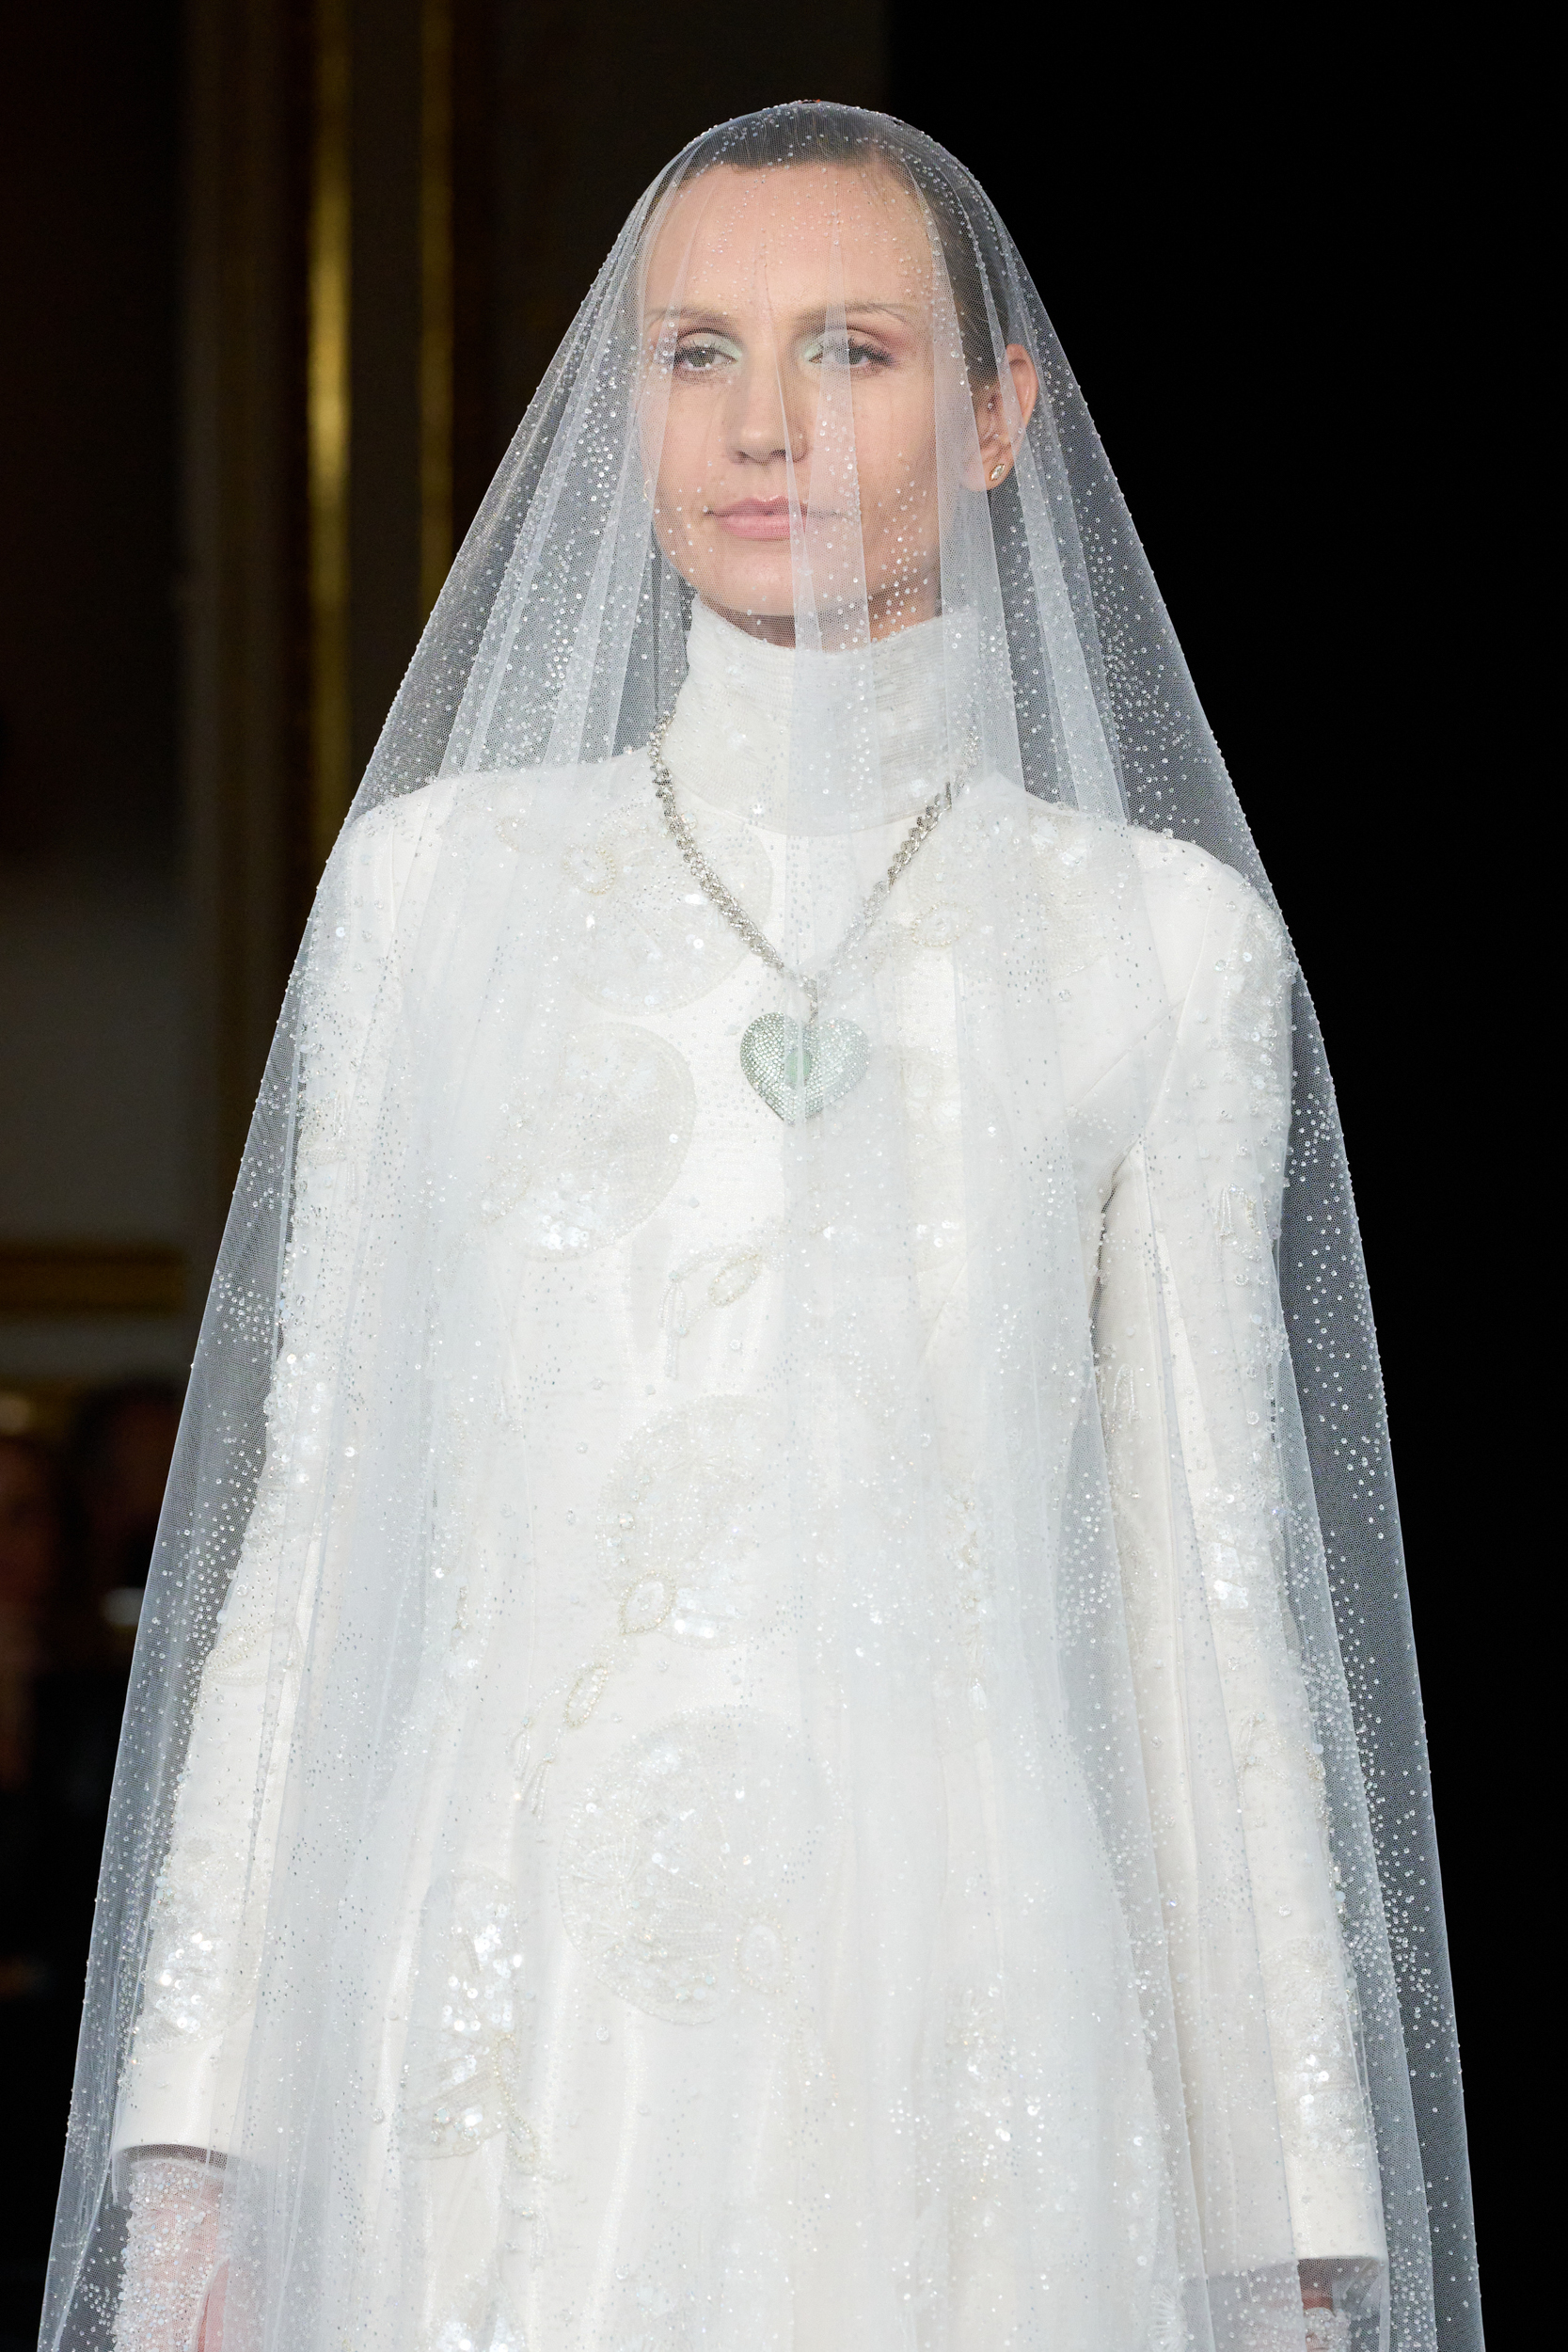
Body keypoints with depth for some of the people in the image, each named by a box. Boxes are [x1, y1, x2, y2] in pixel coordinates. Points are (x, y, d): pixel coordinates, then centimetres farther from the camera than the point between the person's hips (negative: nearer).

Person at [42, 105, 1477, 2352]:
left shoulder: (1158, 939, 7)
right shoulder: (441, 878, 9)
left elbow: (1214, 1588, 6)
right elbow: (307, 1509, 8)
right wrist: (195, 2127, 2)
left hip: (965, 2042, 0)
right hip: (517, 2015, 1)